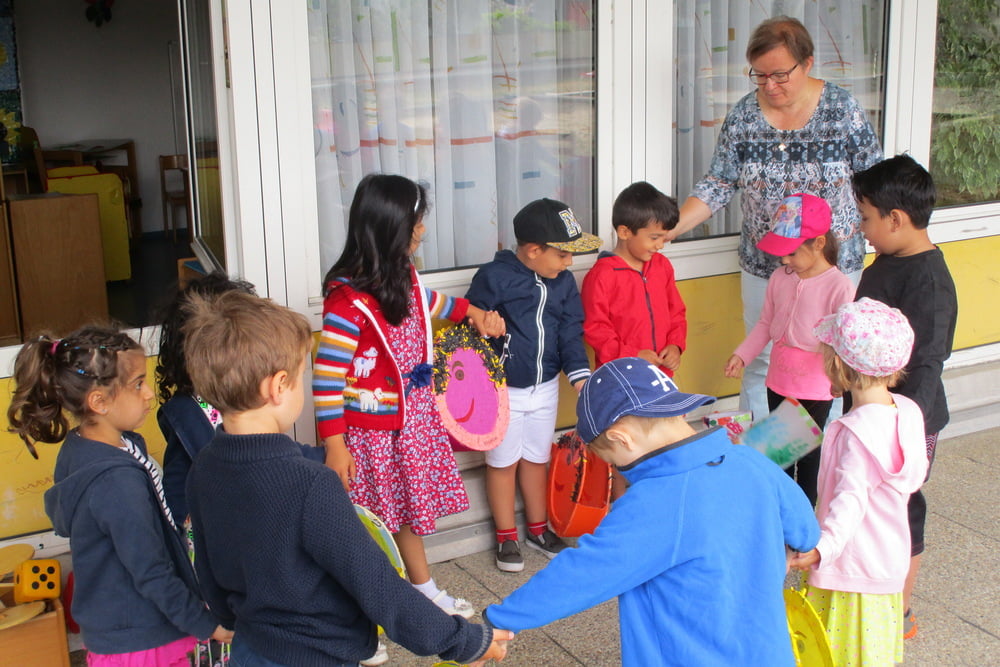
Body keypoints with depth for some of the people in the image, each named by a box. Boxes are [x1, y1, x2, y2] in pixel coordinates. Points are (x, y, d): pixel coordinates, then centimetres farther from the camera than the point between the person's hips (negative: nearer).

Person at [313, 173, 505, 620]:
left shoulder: (403, 276, 0)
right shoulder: (348, 300, -26)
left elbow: (429, 302, 25)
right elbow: (327, 375, -24)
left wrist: (473, 312, 12)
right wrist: (334, 445, -23)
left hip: (414, 420, 8)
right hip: (371, 432, -8)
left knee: (410, 507, 24)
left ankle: (424, 589, 43)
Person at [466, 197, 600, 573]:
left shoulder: (564, 282, -1)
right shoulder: (494, 278, -18)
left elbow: (571, 331, 1)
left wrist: (579, 374, -11)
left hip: (545, 387, 5)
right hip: (503, 389, -5)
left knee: (537, 458, 19)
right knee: (503, 461, 10)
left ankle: (538, 529, 35)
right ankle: (506, 536, 25)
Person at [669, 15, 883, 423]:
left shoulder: (843, 110, -9)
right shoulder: (742, 116, -4)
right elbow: (718, 186, -1)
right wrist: (668, 229, -12)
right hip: (763, 264, 2)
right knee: (760, 361, 11)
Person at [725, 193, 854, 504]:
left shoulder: (839, 286, -19)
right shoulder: (780, 278, -2)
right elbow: (765, 324, 9)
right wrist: (742, 355, 0)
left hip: (815, 389, -6)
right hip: (778, 382, 6)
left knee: (809, 453, 11)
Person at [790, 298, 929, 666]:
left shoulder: (855, 432, -28)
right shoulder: (906, 411, -2)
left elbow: (851, 500, -36)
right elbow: (915, 476, 10)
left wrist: (823, 548, -48)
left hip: (852, 568, -9)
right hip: (889, 560, 9)